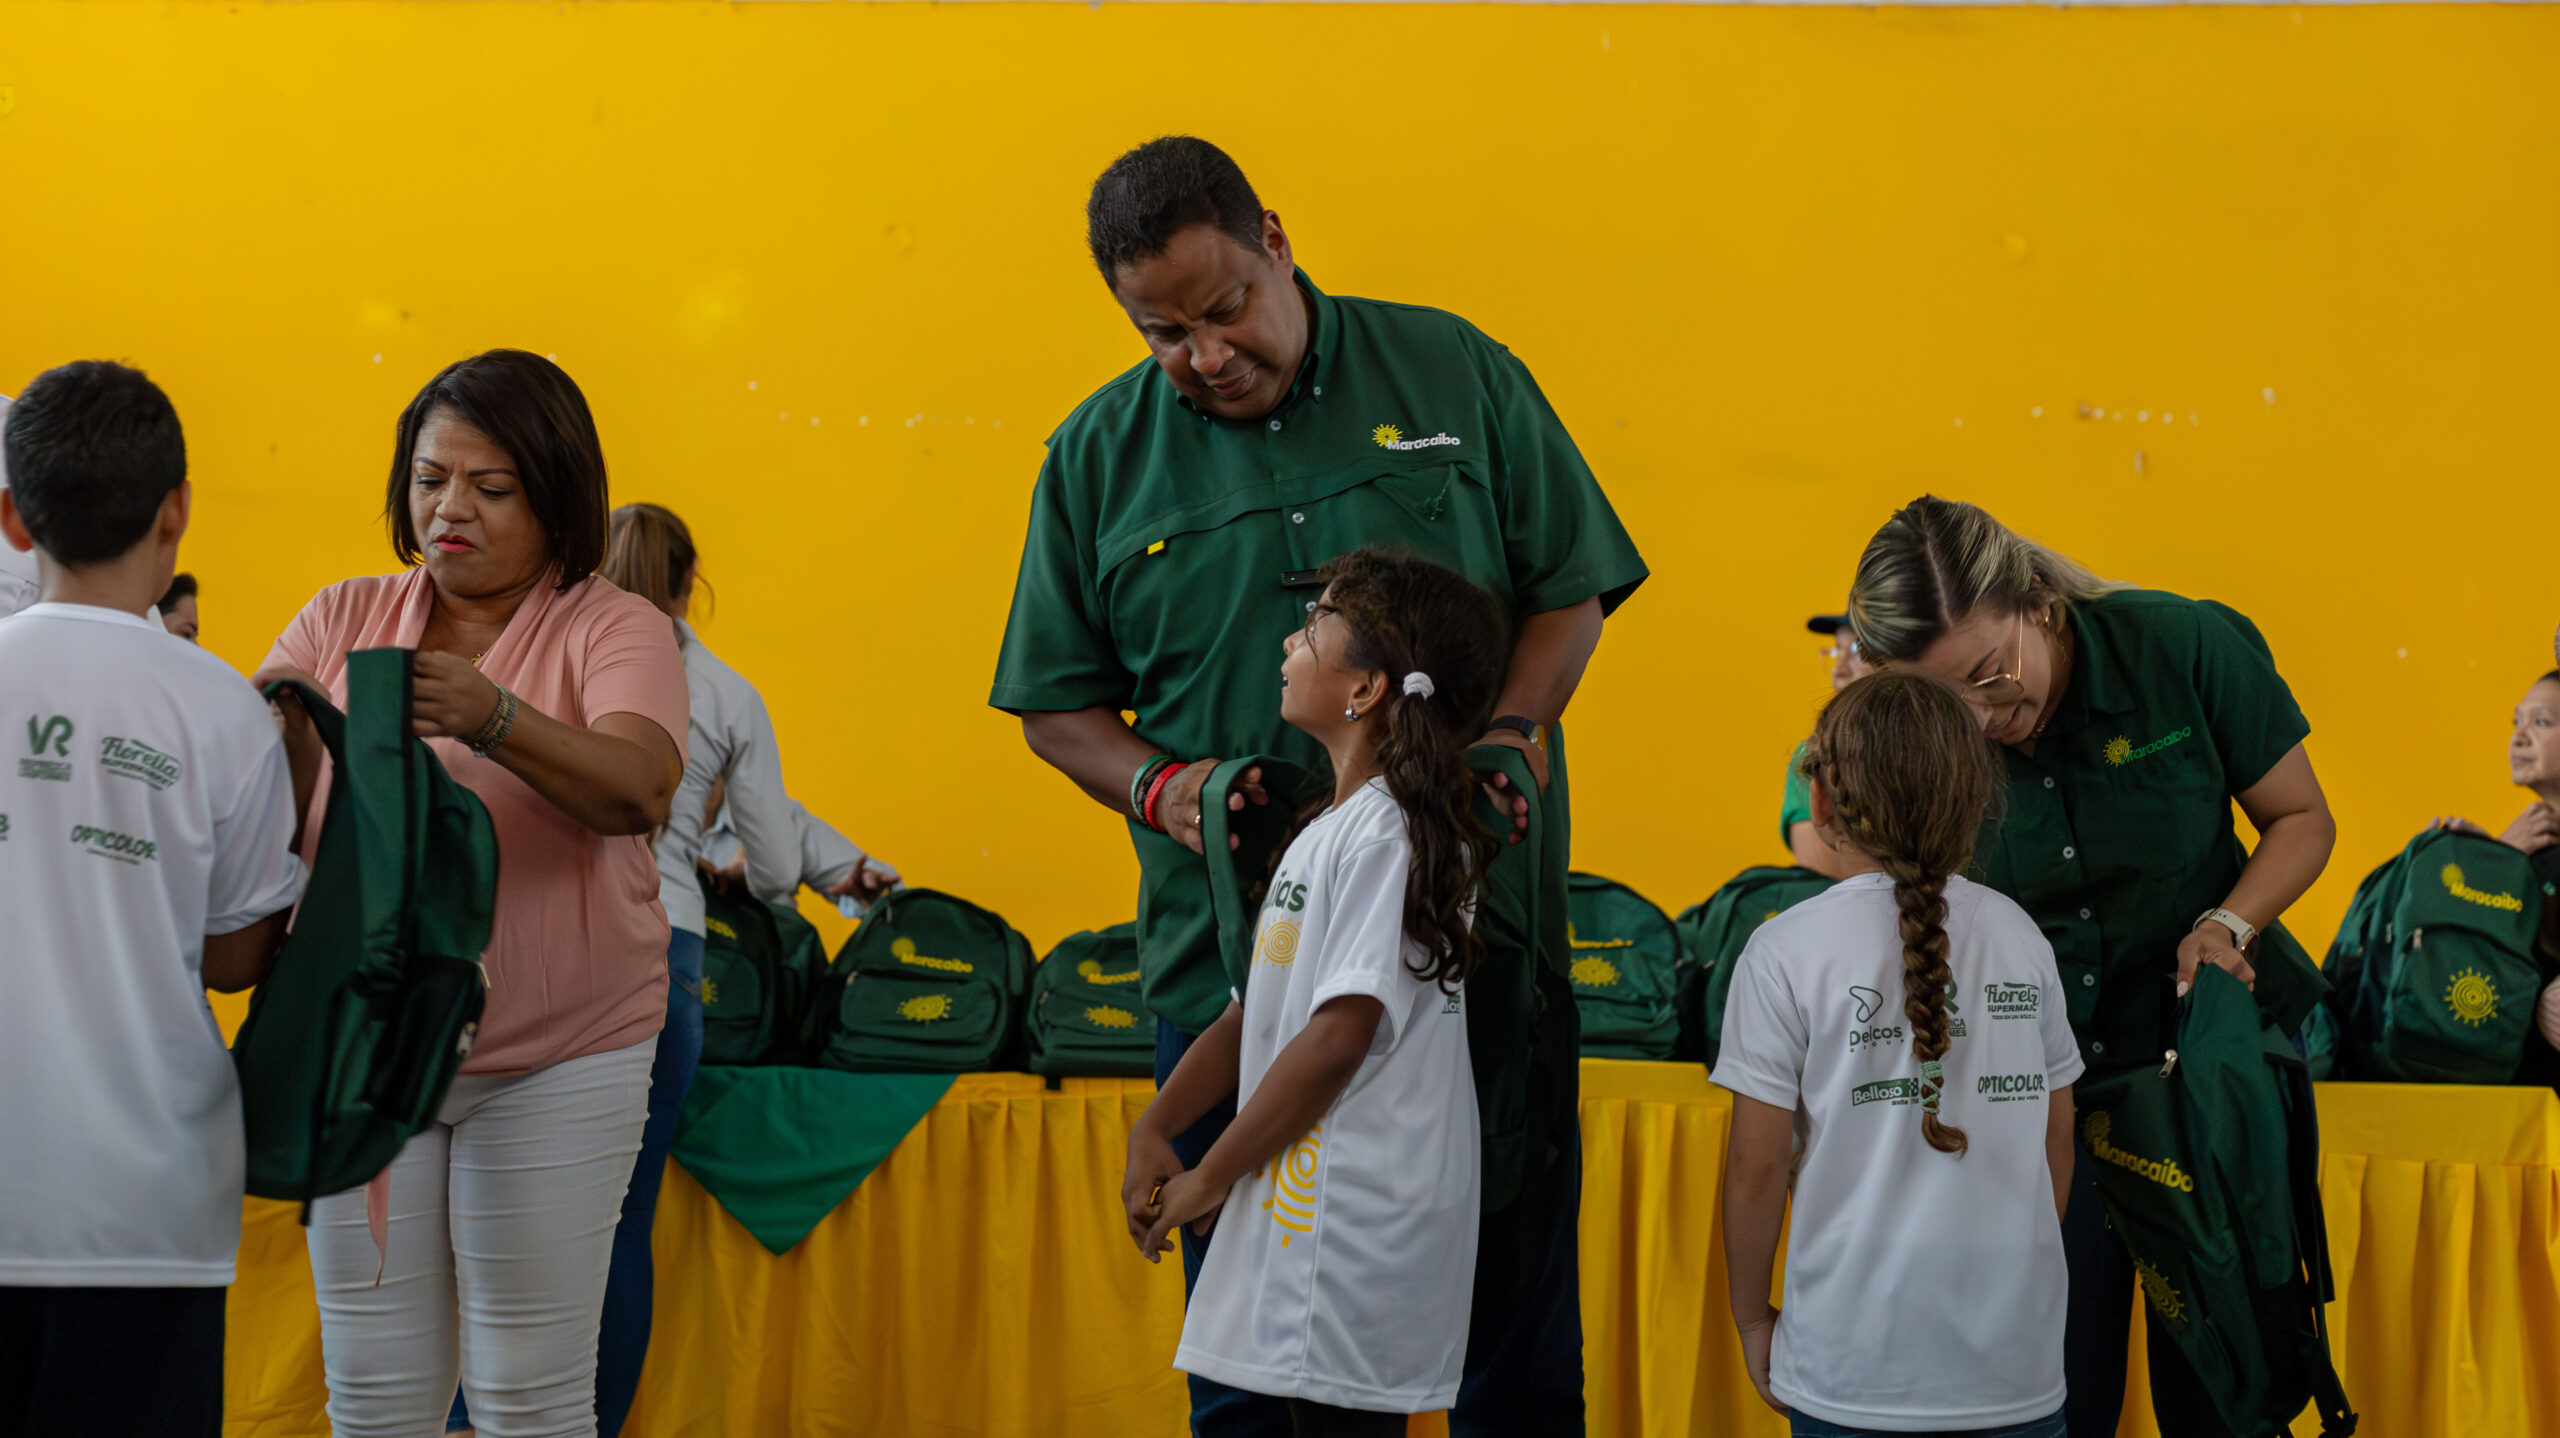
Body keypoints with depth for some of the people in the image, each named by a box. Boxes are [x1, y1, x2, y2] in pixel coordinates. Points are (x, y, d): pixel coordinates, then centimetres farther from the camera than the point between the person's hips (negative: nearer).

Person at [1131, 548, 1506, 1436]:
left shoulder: (1388, 836, -15)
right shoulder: (1329, 831, 16)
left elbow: (1339, 1036, -20)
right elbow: (1256, 1012, 18)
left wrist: (1211, 1178, -13)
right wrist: (1155, 1129, 6)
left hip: (1356, 1225, -9)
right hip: (1304, 1216, 9)